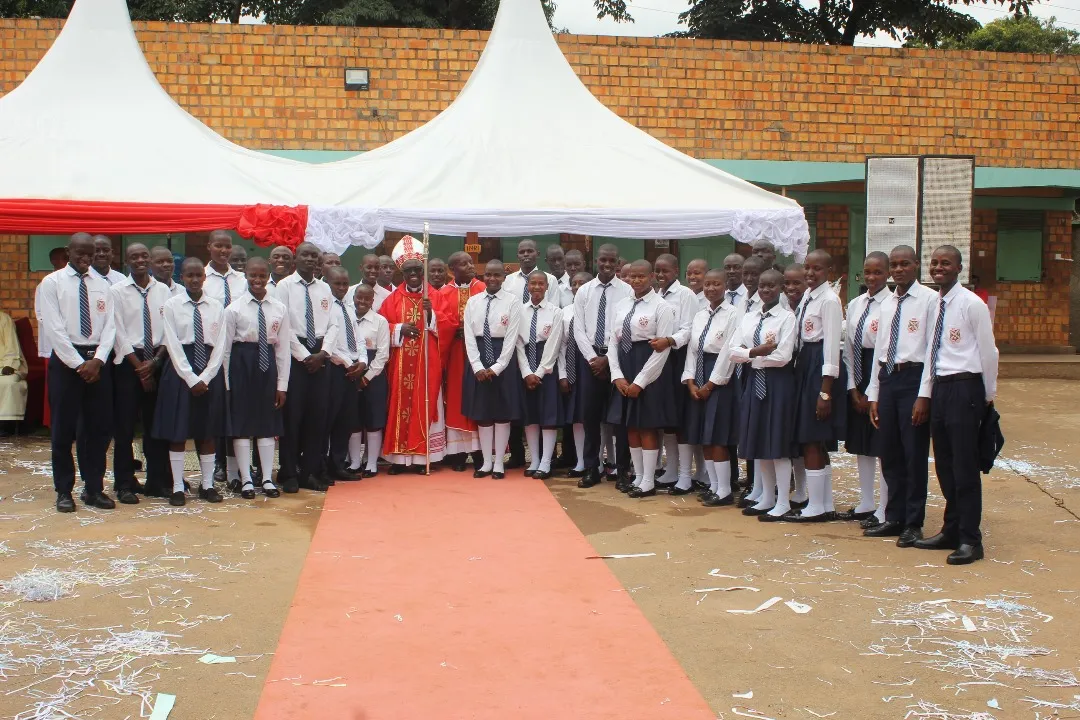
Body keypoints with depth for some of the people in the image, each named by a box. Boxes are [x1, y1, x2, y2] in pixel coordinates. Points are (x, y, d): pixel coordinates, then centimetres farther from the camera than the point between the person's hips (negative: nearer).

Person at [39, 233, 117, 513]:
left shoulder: (102, 284, 8)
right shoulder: (52, 283, -2)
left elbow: (109, 325, 3)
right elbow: (54, 328, -8)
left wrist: (98, 359, -11)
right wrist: (79, 364, -14)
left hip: (98, 360, 3)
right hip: (66, 360, -3)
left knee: (99, 427, 5)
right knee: (64, 429, 2)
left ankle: (94, 488, 16)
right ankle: (64, 491, 13)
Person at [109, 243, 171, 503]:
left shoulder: (163, 291, 5)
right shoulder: (117, 292, -3)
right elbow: (119, 334, -6)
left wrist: (155, 361, -8)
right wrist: (139, 366, -10)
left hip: (158, 360, 3)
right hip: (128, 361, -3)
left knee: (157, 424, 7)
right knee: (125, 425, 1)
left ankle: (158, 481, 16)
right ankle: (125, 484, 10)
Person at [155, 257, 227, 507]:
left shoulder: (216, 307, 4)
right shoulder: (172, 305, -2)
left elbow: (220, 345, 1)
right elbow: (173, 344, -7)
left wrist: (204, 378, -10)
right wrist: (191, 379, -13)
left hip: (210, 371, 2)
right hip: (180, 371, -2)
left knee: (208, 431, 7)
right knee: (177, 432, 1)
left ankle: (208, 485, 16)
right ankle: (178, 487, 8)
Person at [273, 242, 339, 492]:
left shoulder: (325, 289, 11)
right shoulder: (285, 286, -2)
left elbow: (333, 324, 8)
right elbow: (283, 326, -8)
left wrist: (323, 353, -6)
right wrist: (304, 356, -10)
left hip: (320, 356, 4)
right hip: (294, 356, -4)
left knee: (318, 415, 4)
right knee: (292, 415, -3)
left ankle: (310, 472, 13)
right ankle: (289, 474, 5)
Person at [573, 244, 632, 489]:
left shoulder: (627, 291, -3)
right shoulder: (584, 291, 6)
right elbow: (579, 330, 3)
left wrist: (608, 359, -11)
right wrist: (593, 358, -7)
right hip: (589, 356, 2)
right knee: (590, 413, 5)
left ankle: (623, 470, 13)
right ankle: (591, 469, 13)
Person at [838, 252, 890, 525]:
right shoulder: (854, 305, 9)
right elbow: (848, 348, 10)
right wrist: (854, 390, 3)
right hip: (857, 375, 7)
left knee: (883, 445, -1)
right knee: (860, 444, 13)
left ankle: (885, 509, 8)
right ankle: (865, 504, 24)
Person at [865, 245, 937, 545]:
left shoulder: (929, 299, -7)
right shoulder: (886, 304, 14)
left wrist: (924, 396, -15)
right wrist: (873, 395, 13)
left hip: (913, 378, -6)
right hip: (887, 378, 6)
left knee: (914, 454, 1)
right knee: (889, 454, 12)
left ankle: (913, 523, 13)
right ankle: (894, 518, 24)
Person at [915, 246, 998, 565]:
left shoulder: (972, 304, -11)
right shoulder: (934, 305, 11)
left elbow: (988, 351, -6)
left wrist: (988, 395, 1)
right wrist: (925, 393, 10)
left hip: (964, 387, -7)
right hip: (939, 387, 7)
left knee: (965, 467, -3)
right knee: (944, 466, 13)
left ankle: (970, 540, 6)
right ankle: (951, 531, 25)